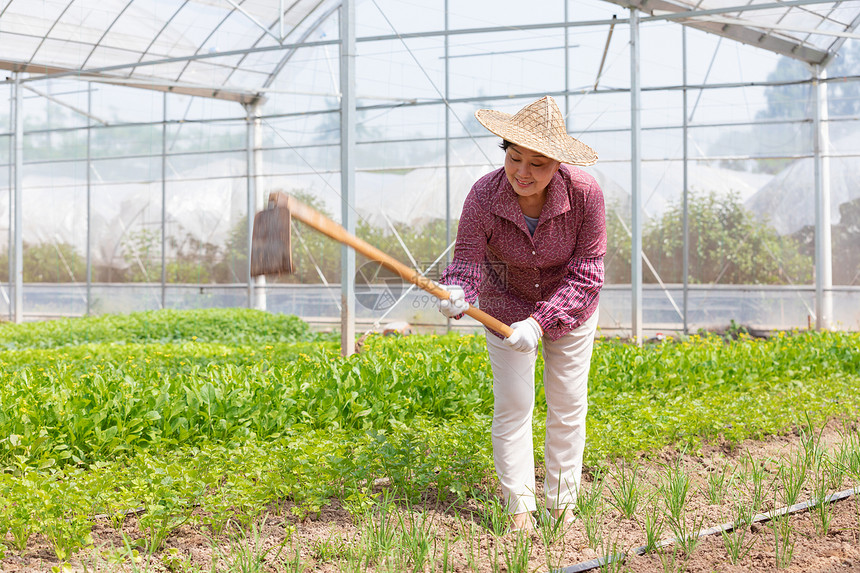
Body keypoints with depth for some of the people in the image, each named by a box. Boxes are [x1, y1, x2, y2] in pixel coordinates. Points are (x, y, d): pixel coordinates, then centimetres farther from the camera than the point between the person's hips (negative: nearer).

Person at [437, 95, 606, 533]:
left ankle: (561, 504, 27)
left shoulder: (585, 194, -30)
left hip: (569, 308, 1)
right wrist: (456, 293, -53)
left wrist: (539, 321, -36)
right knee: (512, 403, -2)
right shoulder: (483, 197, -29)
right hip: (506, 306, 0)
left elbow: (586, 272, -26)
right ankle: (519, 508, 12)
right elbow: (467, 261, -29)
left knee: (568, 405, 9)